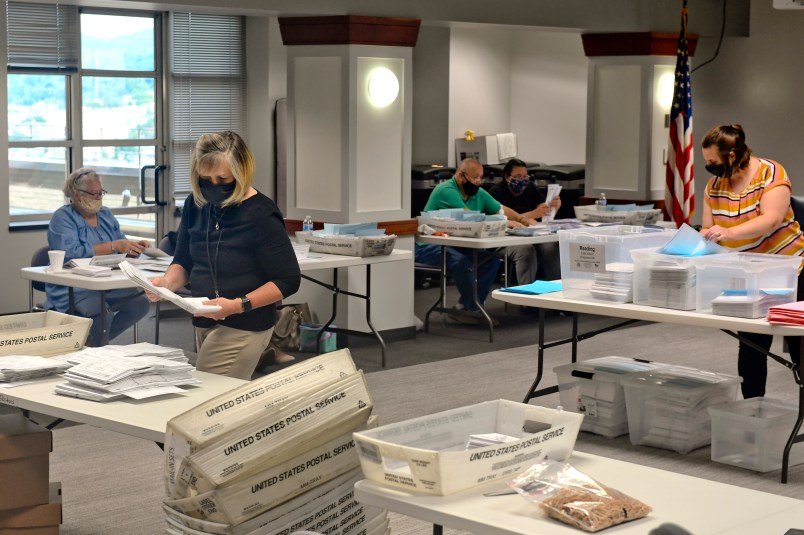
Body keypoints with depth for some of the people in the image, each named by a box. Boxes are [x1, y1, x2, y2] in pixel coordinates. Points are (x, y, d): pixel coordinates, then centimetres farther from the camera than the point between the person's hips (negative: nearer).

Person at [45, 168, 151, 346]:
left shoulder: (105, 214, 15)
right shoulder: (62, 218, -6)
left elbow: (122, 246, 13)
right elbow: (70, 253, -22)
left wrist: (135, 246, -12)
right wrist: (113, 246, -24)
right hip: (73, 289, -7)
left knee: (141, 303, -19)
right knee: (100, 312, -35)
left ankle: (93, 342, -3)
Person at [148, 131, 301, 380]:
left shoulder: (261, 214, -16)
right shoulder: (196, 204, 3)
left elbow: (288, 280, -13)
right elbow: (184, 262, 13)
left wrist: (238, 305, -24)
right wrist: (167, 282, -10)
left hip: (242, 326, -7)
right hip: (205, 322, 7)